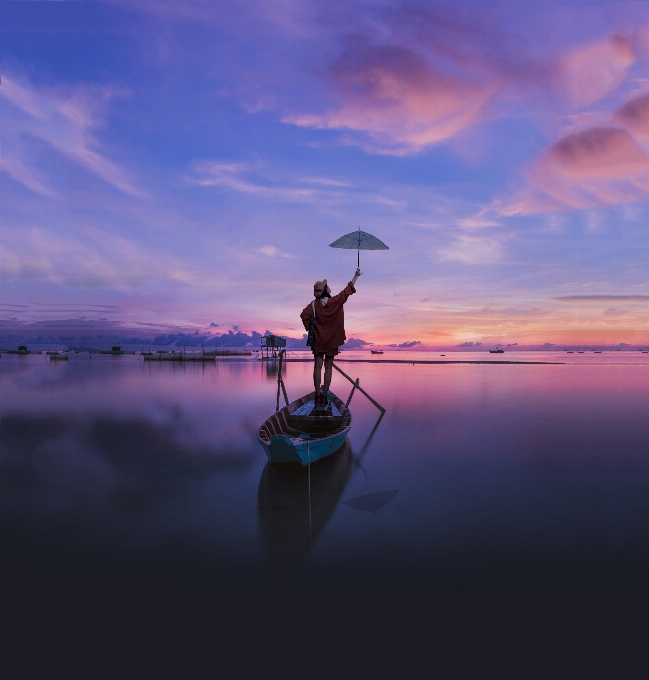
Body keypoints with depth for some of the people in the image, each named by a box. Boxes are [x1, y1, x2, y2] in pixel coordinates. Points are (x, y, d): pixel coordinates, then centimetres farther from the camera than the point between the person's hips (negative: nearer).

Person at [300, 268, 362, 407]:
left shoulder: (314, 305, -6)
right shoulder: (335, 301, -8)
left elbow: (304, 315, -21)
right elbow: (348, 290, 1)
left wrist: (310, 328, -6)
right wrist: (356, 276, 12)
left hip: (318, 340, 1)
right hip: (332, 340, 0)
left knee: (318, 367, 6)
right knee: (328, 368, 6)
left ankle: (318, 395, 4)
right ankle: (324, 396, 7)